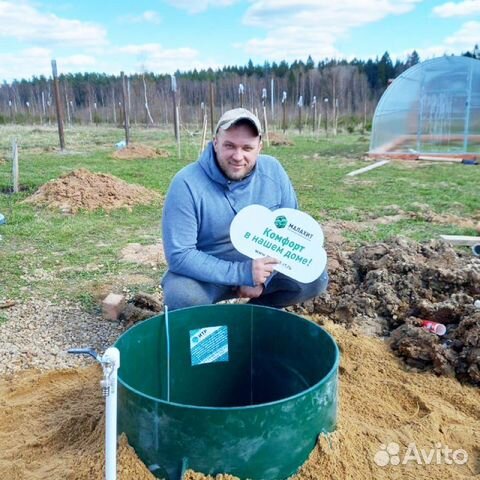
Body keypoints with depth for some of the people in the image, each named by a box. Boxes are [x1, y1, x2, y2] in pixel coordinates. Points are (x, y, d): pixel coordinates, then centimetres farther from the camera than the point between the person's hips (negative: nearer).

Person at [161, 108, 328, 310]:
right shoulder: (187, 184, -24)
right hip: (208, 272, -3)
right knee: (180, 297, -33)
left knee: (315, 278, -13)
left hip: (262, 264, 4)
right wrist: (242, 273, -32)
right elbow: (179, 255, -25)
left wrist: (263, 277, -17)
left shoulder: (273, 171, -11)